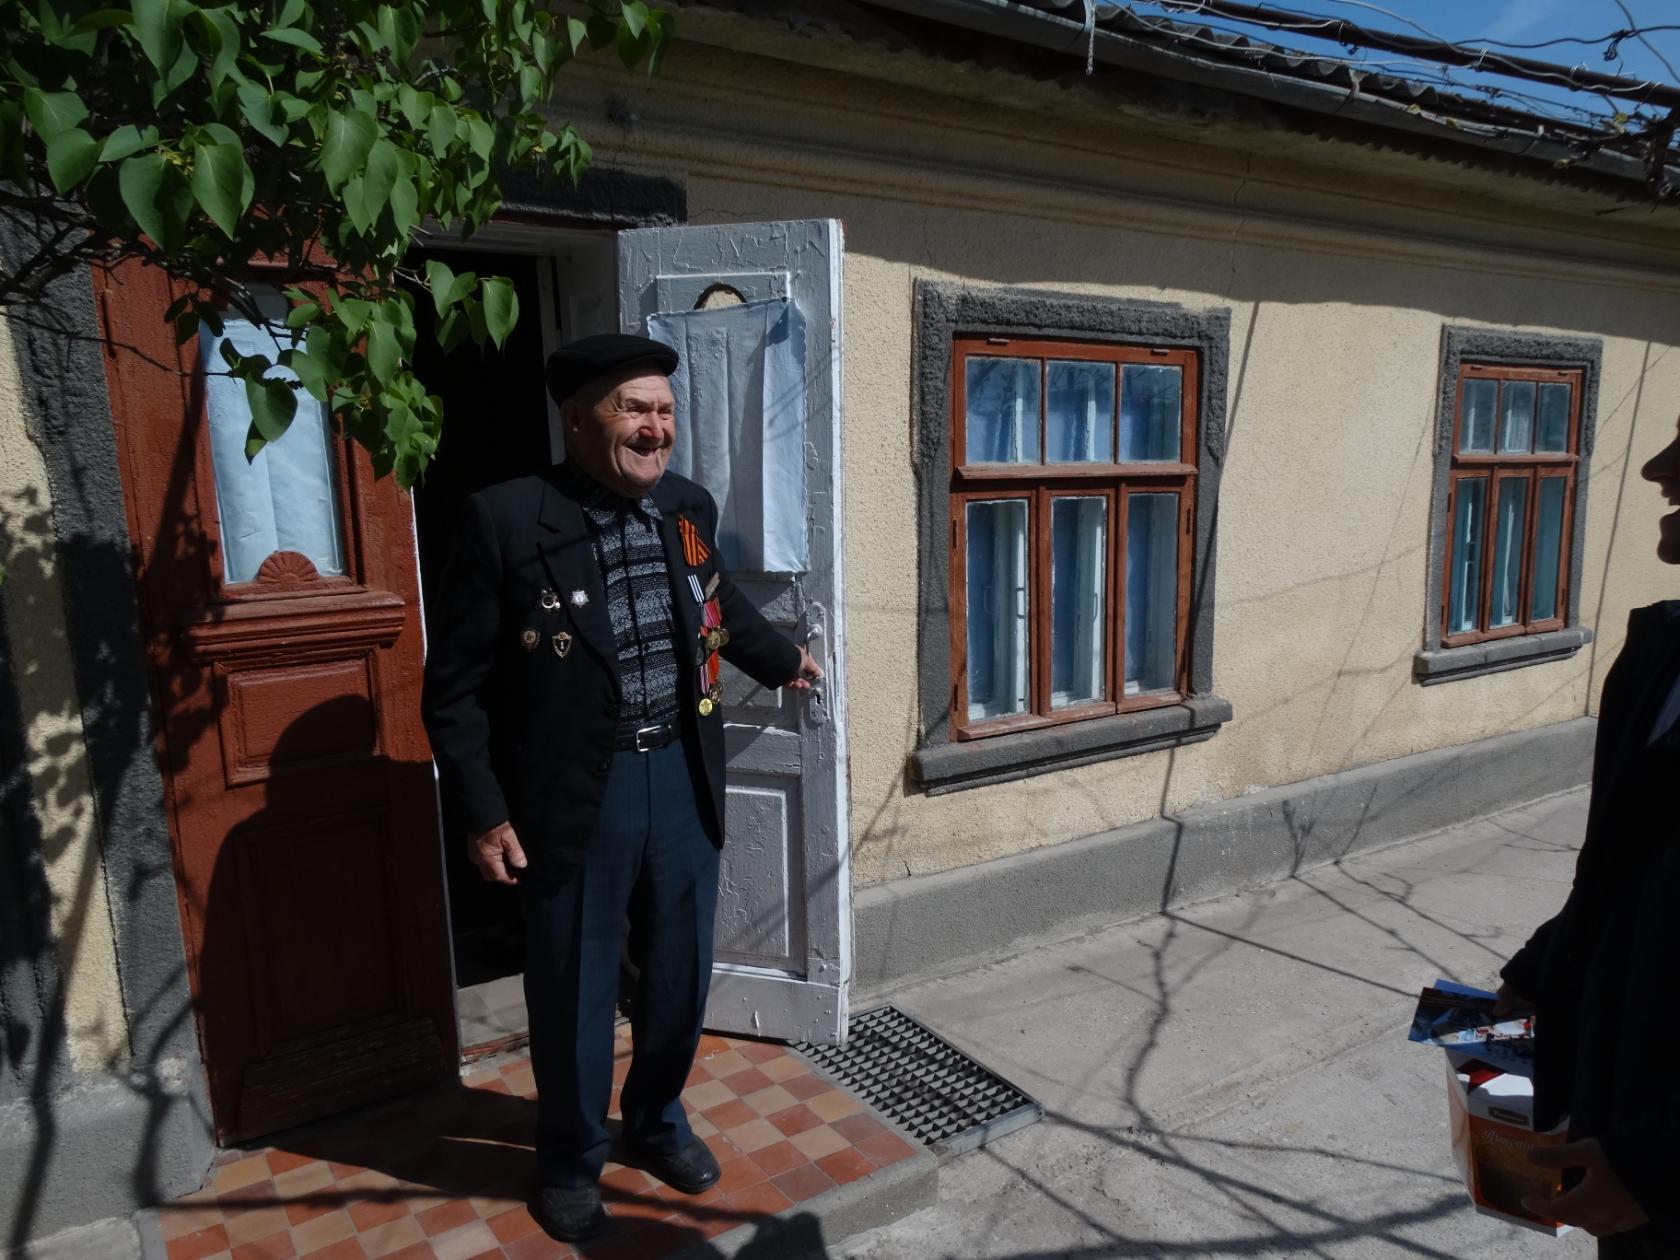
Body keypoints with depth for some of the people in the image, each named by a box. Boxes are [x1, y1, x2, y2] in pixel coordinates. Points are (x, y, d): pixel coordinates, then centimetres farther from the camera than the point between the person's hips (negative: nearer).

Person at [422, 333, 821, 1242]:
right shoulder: (504, 520, -13)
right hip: (572, 793, -4)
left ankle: (657, 1121, 45)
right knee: (572, 994, 12)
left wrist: (780, 661, 37)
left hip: (683, 778, 5)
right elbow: (455, 684, -9)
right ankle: (570, 1162, 38)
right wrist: (481, 812, -12)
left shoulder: (690, 506, 2)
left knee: (680, 975, 18)